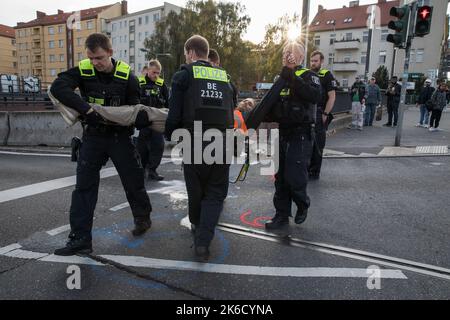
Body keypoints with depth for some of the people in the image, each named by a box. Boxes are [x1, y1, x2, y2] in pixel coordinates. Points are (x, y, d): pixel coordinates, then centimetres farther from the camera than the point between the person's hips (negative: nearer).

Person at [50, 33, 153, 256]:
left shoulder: (126, 75, -8)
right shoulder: (82, 71, -7)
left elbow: (134, 108, -1)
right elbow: (58, 87, -23)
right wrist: (87, 110, -32)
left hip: (119, 136, -1)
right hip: (93, 136, 1)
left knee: (133, 181, 9)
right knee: (84, 186, -1)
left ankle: (143, 218, 34)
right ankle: (80, 239, 6)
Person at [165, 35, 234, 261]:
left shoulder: (184, 75, 2)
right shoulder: (223, 76, 15)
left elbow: (175, 113, -4)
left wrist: (169, 134, 14)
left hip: (195, 143, -2)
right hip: (223, 143, 3)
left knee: (196, 190, 18)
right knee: (216, 193, 11)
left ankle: (198, 227, 40)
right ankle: (203, 241, -1)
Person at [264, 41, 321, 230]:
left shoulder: (308, 76, -4)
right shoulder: (281, 78, 15)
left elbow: (316, 97, -26)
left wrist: (293, 79, -26)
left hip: (301, 135, -6)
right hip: (283, 134, 7)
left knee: (295, 177, -10)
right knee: (281, 178, 9)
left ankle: (302, 205, 21)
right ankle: (282, 216, 20)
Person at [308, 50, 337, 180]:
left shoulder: (327, 75, -1)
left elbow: (332, 97, -6)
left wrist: (325, 114, -13)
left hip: (319, 116, -5)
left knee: (317, 145, 0)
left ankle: (315, 172, 10)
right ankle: (305, 169, 19)